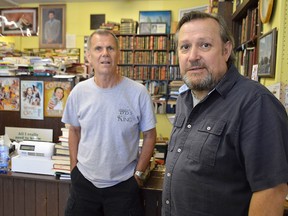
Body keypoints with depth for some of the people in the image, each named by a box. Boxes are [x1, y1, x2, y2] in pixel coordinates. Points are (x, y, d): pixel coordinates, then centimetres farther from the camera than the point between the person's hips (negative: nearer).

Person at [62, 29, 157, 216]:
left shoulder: (138, 92, -14)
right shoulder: (79, 92, -6)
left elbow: (149, 135, -5)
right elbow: (74, 130, 8)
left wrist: (138, 173, -4)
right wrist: (74, 166, 6)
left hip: (124, 184, -2)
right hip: (84, 180, 3)